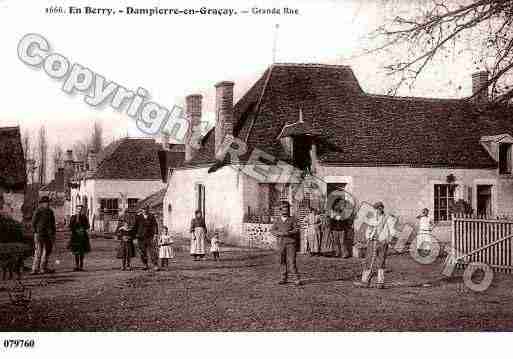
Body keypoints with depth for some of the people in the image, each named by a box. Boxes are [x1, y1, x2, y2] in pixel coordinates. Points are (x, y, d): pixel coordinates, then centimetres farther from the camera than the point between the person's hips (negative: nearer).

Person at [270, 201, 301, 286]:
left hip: (291, 243, -4)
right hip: (281, 243, 4)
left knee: (291, 261, -9)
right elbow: (272, 230, 1)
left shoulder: (292, 219, 0)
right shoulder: (277, 220, 9)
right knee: (282, 261, 8)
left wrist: (288, 233, -21)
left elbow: (296, 230, -9)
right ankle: (284, 278, 17)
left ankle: (296, 279, -5)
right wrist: (280, 233, -16)